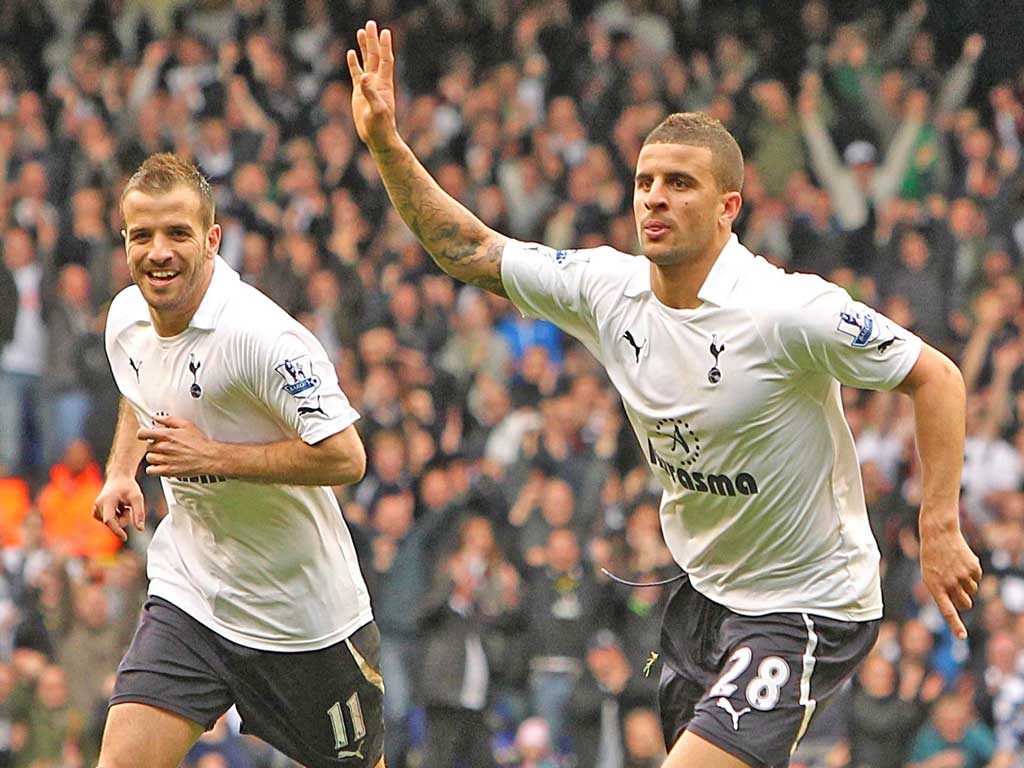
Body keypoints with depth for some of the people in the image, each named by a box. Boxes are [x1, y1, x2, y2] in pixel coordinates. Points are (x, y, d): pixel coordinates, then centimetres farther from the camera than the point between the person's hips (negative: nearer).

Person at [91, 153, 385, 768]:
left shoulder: (261, 335, -25)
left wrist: (214, 457, -27)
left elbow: (345, 457, -27)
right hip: (188, 596, 5)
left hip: (305, 617, -5)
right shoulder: (126, 317, -1)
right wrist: (122, 472, 8)